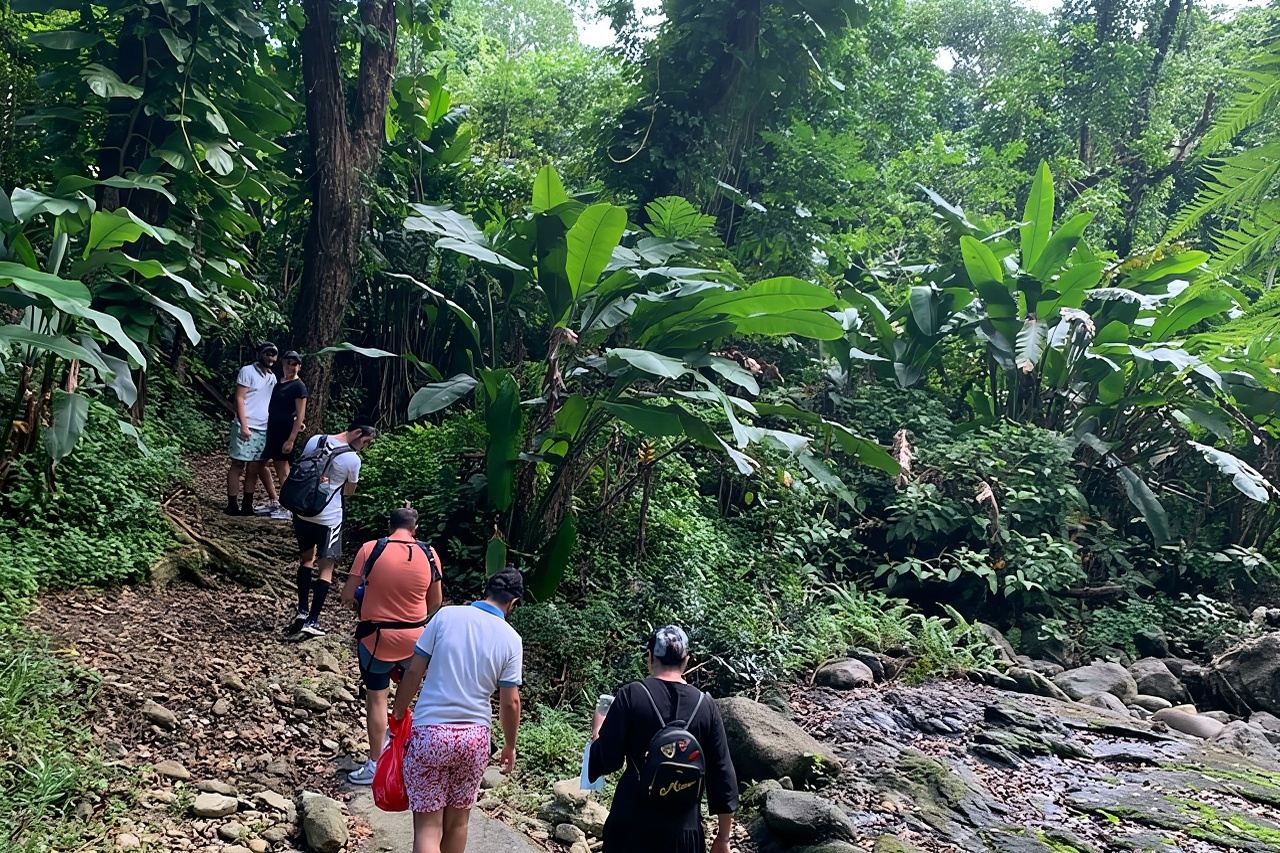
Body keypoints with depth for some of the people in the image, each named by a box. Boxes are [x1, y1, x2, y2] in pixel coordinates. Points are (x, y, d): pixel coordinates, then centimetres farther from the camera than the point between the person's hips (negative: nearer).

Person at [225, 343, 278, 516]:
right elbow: (239, 399, -10)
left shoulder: (272, 377, 14)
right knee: (238, 465, -1)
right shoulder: (247, 371, -5)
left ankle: (247, 505, 12)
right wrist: (244, 426, -17)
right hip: (246, 427, -6)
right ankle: (232, 505, 2)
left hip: (263, 429, 6)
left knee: (254, 467, 7)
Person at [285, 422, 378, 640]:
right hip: (328, 519, -5)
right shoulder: (353, 459, -14)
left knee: (307, 558, 22)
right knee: (326, 568, 6)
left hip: (303, 512, 5)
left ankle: (302, 612, 19)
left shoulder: (315, 441, 0)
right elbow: (349, 491, 2)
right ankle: (312, 622, 3)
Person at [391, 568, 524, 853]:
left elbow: (413, 673, -3)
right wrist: (510, 745, 15)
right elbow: (510, 703, -1)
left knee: (428, 827, 1)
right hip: (475, 736, 2)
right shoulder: (511, 639, -3)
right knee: (457, 821, 19)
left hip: (430, 732, -1)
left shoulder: (446, 615, -5)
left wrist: (398, 715, 10)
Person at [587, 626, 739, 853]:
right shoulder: (705, 706, -1)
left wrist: (598, 731, 13)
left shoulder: (631, 696, -8)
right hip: (685, 829, 2)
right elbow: (723, 775, 0)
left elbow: (606, 760, -9)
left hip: (632, 826, -2)